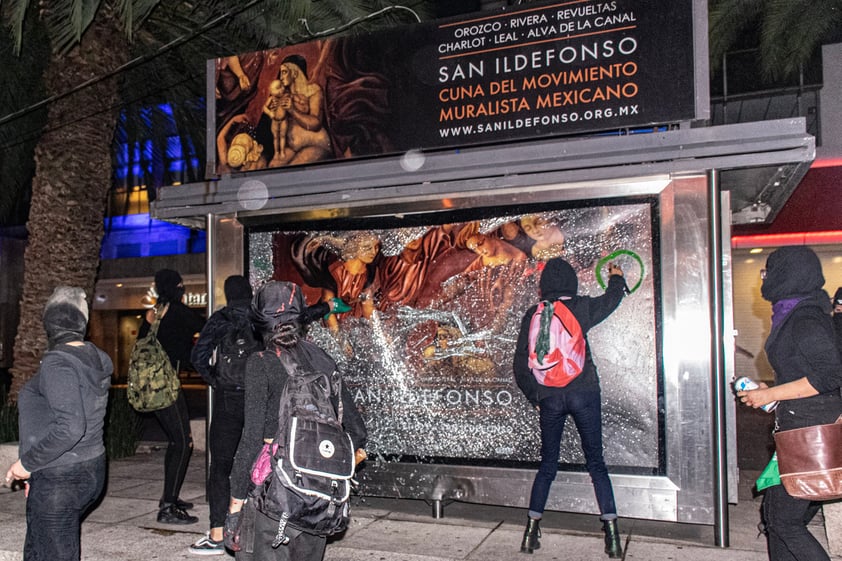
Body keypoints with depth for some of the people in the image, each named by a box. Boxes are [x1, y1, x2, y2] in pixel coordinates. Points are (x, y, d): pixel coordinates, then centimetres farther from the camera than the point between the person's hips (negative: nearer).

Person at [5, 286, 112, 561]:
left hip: (60, 480, -9)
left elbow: (70, 427, -29)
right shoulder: (94, 358, 5)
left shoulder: (57, 363, -20)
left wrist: (27, 462, -16)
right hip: (90, 470, 9)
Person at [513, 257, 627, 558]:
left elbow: (520, 362, 4)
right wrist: (616, 276, 39)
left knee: (547, 465, 13)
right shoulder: (582, 307, -2)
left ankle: (531, 531, 13)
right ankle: (611, 534, 5)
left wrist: (534, 396, 13)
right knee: (596, 463, 7)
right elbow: (612, 299, 19)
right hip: (583, 393, -1)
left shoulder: (532, 315, 2)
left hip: (549, 398, 2)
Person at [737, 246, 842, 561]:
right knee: (774, 513, 15)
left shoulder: (805, 319, -16)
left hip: (810, 427, -10)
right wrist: (770, 392, 14)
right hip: (799, 424, 10)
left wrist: (772, 394, -18)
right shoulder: (792, 315, 14)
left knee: (783, 520, -4)